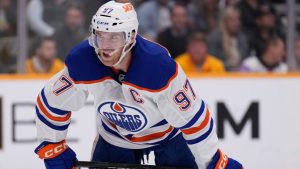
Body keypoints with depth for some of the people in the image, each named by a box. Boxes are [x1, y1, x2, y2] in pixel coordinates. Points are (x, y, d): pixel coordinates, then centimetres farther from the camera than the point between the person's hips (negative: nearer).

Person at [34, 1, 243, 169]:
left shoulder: (160, 66, -39)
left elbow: (193, 117, -30)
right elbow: (51, 102, -11)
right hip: (114, 136, 3)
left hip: (167, 133, -3)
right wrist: (53, 149, -5)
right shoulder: (82, 63, -29)